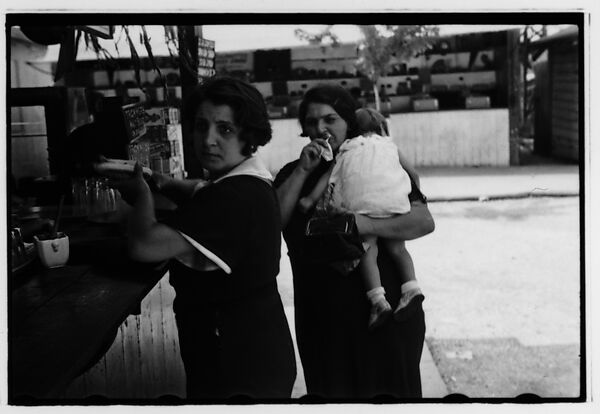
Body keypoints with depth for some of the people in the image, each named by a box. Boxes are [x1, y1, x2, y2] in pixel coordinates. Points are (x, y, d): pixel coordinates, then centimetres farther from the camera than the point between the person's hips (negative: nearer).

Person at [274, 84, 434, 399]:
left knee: (389, 394, 8)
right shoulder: (293, 173, 8)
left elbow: (424, 222, -11)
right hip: (321, 321, 2)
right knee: (329, 394, 14)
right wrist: (303, 170, -13)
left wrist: (368, 225, -26)